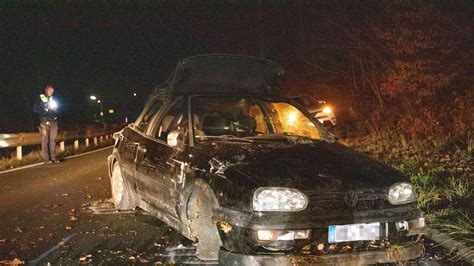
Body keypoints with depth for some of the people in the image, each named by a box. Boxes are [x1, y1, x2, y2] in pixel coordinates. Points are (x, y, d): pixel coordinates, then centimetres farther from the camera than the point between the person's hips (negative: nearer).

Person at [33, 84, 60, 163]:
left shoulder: (53, 98, 16)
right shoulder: (40, 98, 3)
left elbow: (57, 109, 20)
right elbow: (35, 109, -2)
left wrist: (55, 109, -3)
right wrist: (45, 109, -13)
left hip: (53, 121, 4)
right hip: (45, 121, -4)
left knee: (53, 139, 3)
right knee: (45, 140, -7)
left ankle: (53, 157, 6)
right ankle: (46, 158, -7)